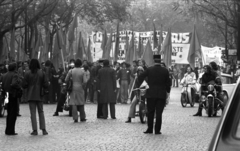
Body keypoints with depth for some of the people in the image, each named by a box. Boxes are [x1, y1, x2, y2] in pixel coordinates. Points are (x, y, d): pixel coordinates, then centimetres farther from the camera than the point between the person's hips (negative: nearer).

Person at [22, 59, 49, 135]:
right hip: (39, 95, 2)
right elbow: (46, 84, -5)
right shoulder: (42, 73, -2)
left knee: (33, 113, 1)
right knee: (41, 112, 11)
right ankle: (43, 129, 7)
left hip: (31, 96, -2)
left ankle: (35, 130, -3)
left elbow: (24, 85, -8)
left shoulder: (28, 74, -6)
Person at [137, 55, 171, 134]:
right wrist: (167, 92, 15)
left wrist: (137, 86, 11)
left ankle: (150, 129, 11)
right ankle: (157, 130, 0)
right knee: (159, 113, 2)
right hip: (161, 94, 0)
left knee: (150, 112, 9)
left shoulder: (149, 70, -4)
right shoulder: (165, 71, -3)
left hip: (151, 94, 0)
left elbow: (140, 78, -2)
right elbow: (168, 82, 2)